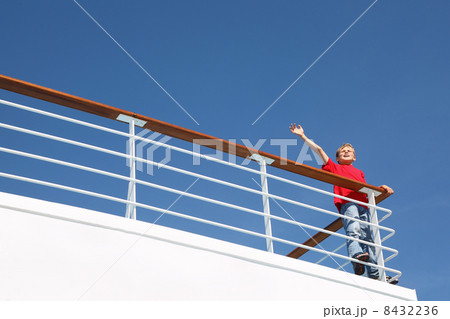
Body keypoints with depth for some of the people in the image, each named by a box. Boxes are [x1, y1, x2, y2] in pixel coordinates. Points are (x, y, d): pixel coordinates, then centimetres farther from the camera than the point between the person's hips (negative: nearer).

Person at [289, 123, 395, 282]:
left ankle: (375, 276, -20)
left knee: (368, 238, -9)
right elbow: (318, 149, 24)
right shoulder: (334, 167, 26)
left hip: (363, 205, 4)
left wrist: (381, 188, 10)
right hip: (347, 203, -4)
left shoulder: (359, 172, 37)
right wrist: (303, 136, 24)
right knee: (353, 230, -29)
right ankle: (357, 258, -53)